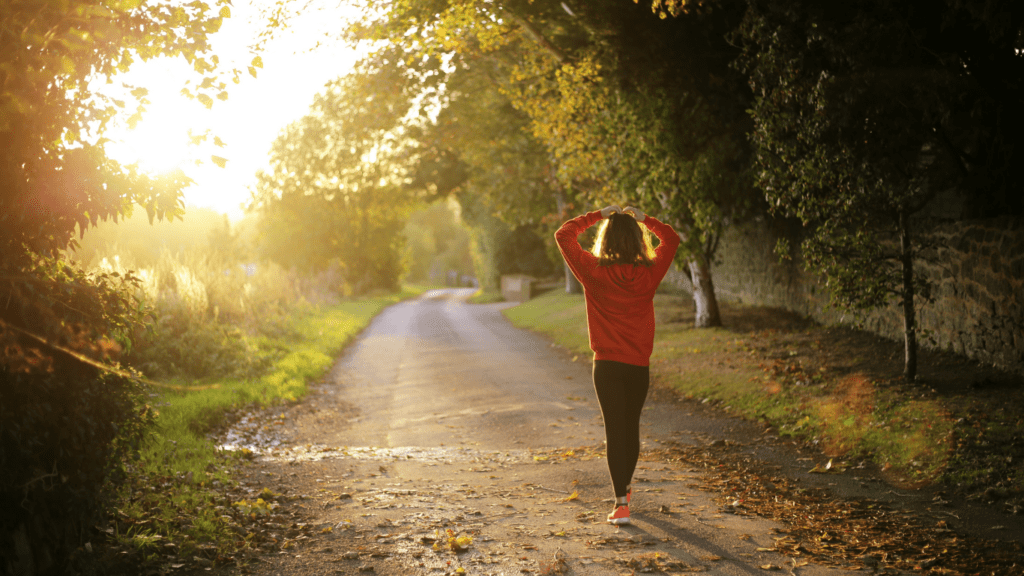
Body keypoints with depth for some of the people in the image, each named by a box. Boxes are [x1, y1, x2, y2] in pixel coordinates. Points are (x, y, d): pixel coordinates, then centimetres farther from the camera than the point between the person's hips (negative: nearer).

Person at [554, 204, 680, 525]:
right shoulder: (649, 273, -4)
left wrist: (597, 216, 5)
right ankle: (625, 486, 38)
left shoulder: (594, 272, -10)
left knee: (615, 430, -1)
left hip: (607, 365, -2)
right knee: (632, 427, 18)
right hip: (639, 365, 2)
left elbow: (564, 235, 1)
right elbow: (671, 239, 13)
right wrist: (643, 218, 14)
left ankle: (621, 503, -9)